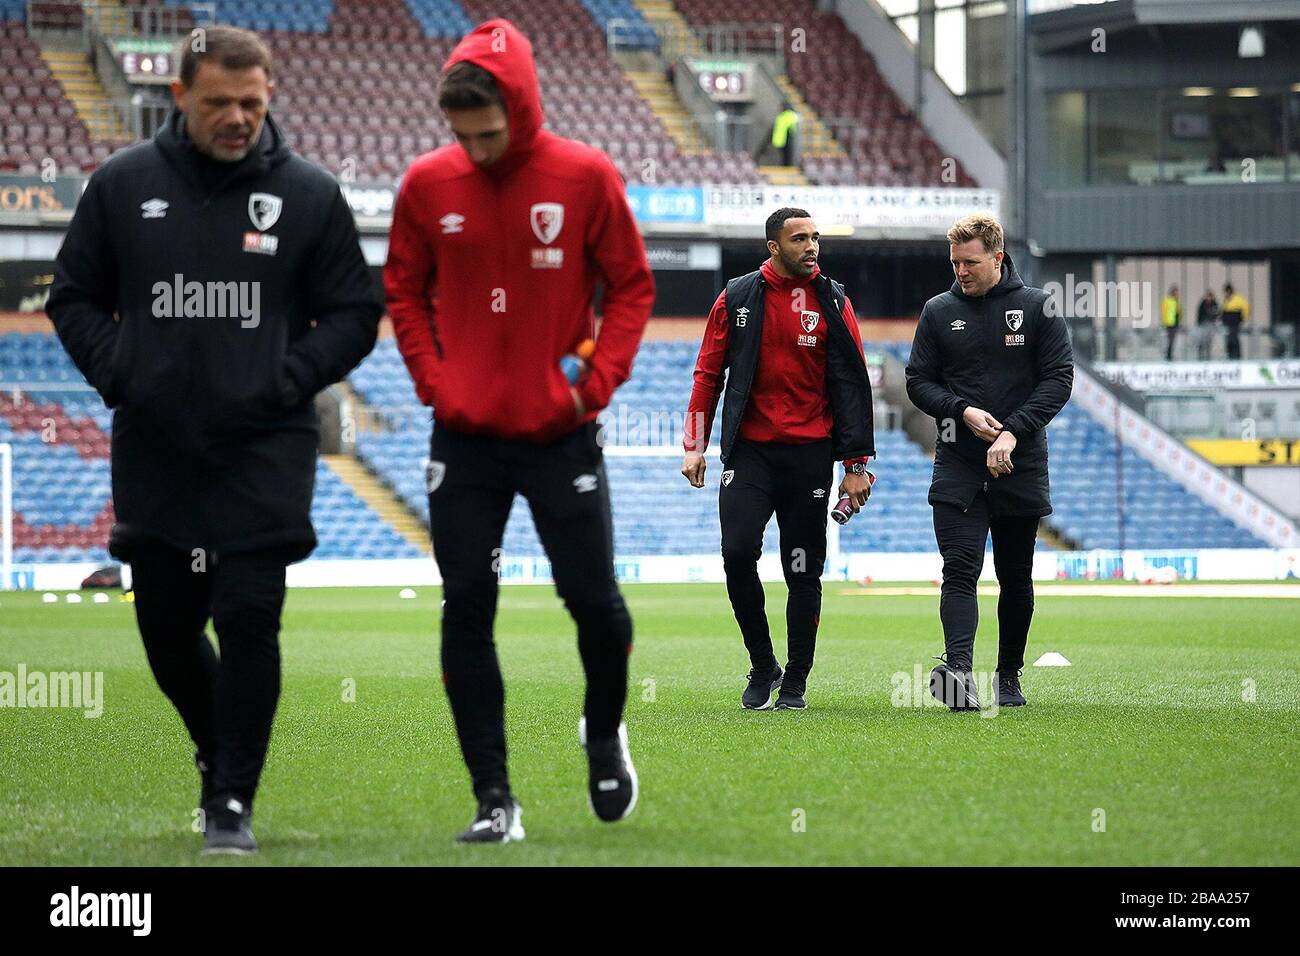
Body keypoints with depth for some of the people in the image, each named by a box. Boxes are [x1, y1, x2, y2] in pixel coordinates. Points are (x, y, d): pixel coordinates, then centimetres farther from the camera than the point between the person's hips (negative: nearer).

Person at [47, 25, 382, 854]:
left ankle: (234, 800, 2)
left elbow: (354, 313, 5)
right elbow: (75, 297, 12)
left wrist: (289, 378, -9)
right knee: (165, 623, 10)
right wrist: (117, 371, -4)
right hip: (154, 449, 2)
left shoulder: (310, 195, 0)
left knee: (248, 619, -9)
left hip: (265, 450, -2)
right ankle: (224, 752, 35)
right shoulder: (124, 186, 4)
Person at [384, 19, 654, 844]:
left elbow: (632, 286, 1)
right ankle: (494, 799, 6)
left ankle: (605, 730, 32)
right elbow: (405, 290, 10)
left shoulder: (586, 177, -6)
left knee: (594, 599, 0)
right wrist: (433, 380, -3)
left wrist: (598, 381, -9)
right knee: (466, 612, -1)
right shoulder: (429, 184, 0)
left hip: (561, 434, -1)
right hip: (465, 438, 2)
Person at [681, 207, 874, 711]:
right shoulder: (737, 298, 5)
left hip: (809, 453, 0)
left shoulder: (833, 302, 4)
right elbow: (708, 373, 9)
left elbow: (851, 385, 4)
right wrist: (695, 447, 2)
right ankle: (762, 667, 4)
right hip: (748, 450, 0)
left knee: (804, 571, 2)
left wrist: (856, 464, -1)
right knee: (738, 552, -15)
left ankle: (795, 683, 13)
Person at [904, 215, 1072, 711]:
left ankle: (1010, 676, 22)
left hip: (1021, 466, 0)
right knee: (960, 570, -15)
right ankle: (959, 669, -29)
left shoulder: (1037, 307, 1)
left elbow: (1059, 378, -3)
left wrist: (1013, 431, -15)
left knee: (1015, 578, 9)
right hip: (957, 466, 0)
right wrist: (962, 411, -12)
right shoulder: (939, 311, 6)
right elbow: (918, 382, 7)